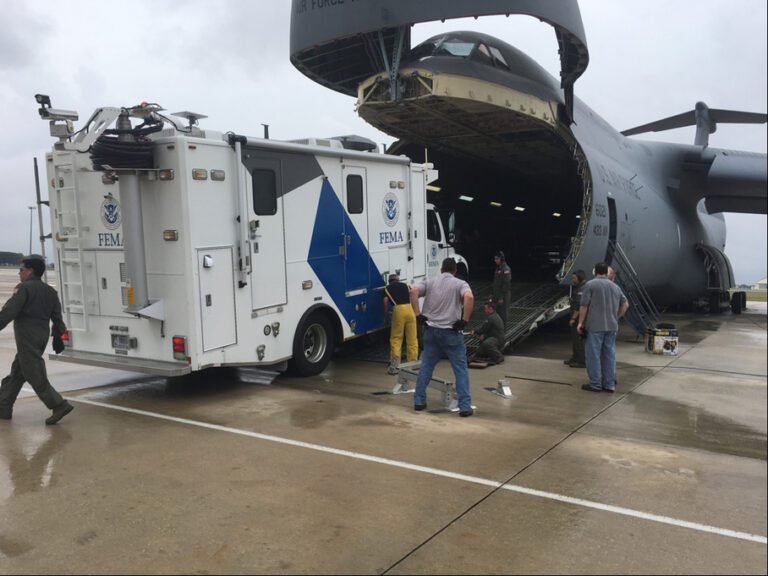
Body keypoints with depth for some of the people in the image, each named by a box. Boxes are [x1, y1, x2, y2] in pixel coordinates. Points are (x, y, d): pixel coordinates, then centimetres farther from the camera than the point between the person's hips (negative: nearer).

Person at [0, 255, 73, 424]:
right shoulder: (50, 291, 14)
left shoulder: (24, 288, -10)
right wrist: (58, 338, 19)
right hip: (42, 336, 9)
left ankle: (59, 405, -12)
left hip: (27, 337, -9)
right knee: (16, 373, 17)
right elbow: (57, 318, 15)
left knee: (34, 375, -7)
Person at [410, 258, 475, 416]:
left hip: (431, 330, 3)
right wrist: (465, 320, -14)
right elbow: (469, 297, -21)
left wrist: (418, 314, -5)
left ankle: (419, 401, 19)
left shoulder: (430, 282, 9)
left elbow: (414, 291, -9)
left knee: (426, 366, 15)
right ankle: (465, 406, 2)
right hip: (451, 332, -3)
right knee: (461, 369, 4)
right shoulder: (460, 284, 0)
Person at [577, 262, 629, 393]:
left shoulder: (590, 285, -4)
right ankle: (610, 384, 14)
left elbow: (584, 306, -7)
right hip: (612, 326, 5)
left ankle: (595, 384, 4)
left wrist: (581, 323, 0)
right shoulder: (615, 286, 13)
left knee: (594, 355, 1)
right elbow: (625, 304, 16)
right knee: (610, 355, 10)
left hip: (595, 326, -5)